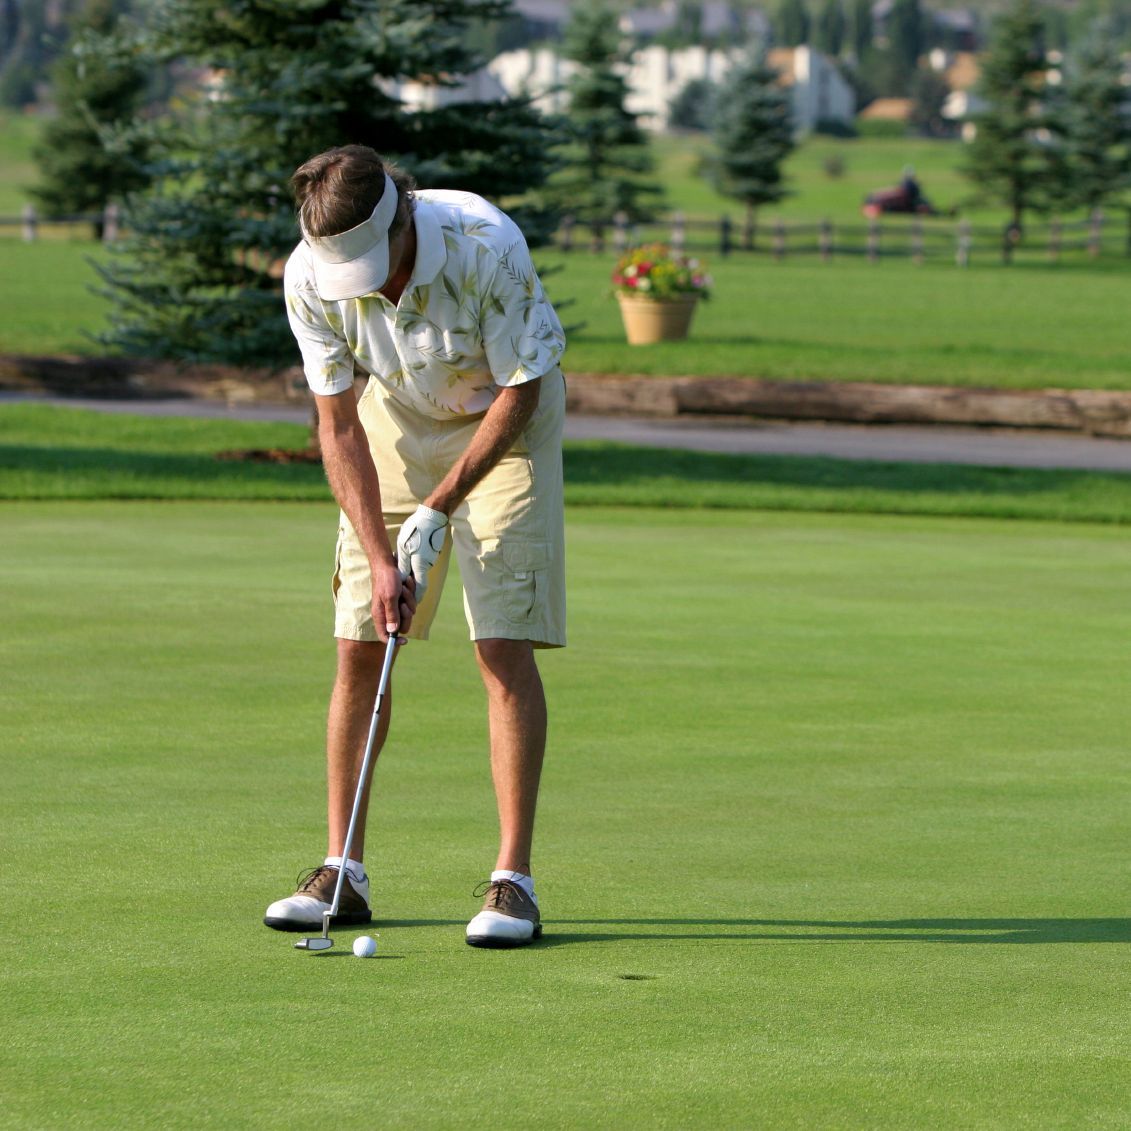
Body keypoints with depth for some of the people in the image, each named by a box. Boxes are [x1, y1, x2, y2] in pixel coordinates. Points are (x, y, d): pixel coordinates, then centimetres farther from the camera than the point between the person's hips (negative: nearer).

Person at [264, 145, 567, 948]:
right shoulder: (311, 278, -23)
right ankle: (344, 872, 6)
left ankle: (514, 881, -11)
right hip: (398, 416, 3)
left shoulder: (487, 246, -34)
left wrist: (438, 507, -21)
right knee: (360, 645, -2)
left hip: (503, 420, -3)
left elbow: (519, 390, -21)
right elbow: (339, 427, -13)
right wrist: (379, 556, -20)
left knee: (505, 646, -13)